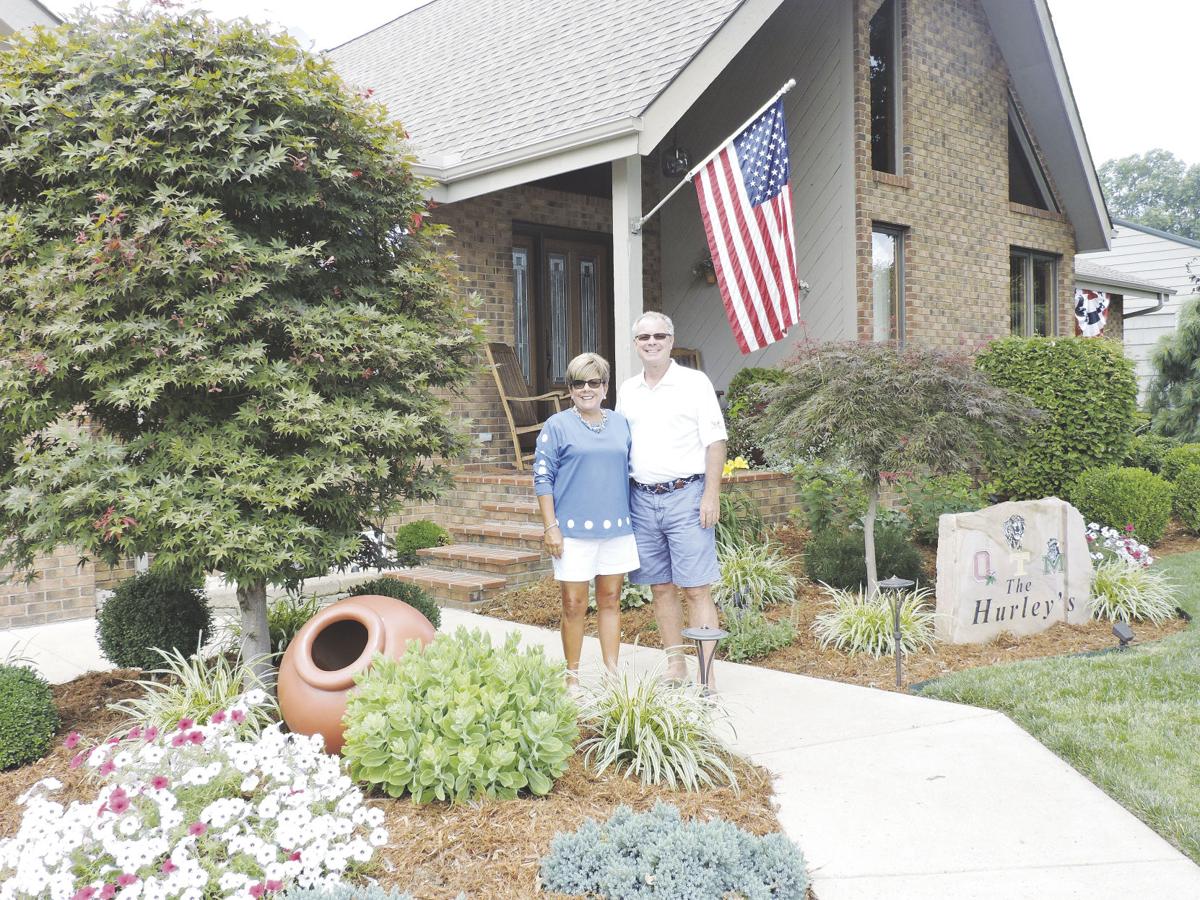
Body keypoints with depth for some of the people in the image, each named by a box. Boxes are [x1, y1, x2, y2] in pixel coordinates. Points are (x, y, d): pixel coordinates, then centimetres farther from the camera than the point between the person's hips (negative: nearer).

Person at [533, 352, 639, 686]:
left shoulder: (620, 424, 12)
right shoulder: (557, 426, -1)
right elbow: (542, 477, -3)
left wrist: (634, 519, 15)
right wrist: (551, 527, -9)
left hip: (617, 528, 4)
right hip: (574, 530, -4)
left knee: (610, 600, 9)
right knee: (574, 604, 1)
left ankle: (612, 670, 18)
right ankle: (572, 675, 12)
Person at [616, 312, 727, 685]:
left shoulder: (694, 382, -1)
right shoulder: (627, 390, 13)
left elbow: (715, 442, -4)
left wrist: (711, 496, -11)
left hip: (685, 496, -5)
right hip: (642, 499, 5)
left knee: (697, 590, -5)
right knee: (661, 587, 10)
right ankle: (675, 664, 21)